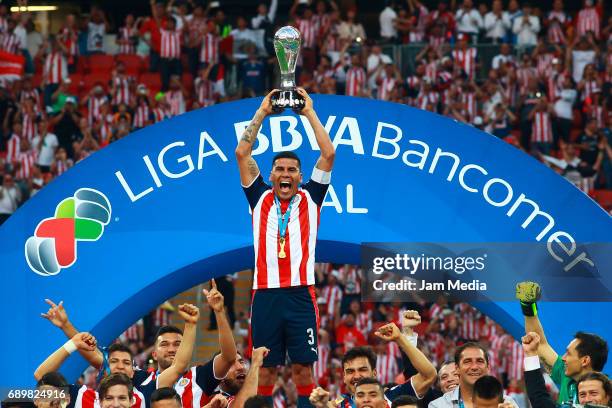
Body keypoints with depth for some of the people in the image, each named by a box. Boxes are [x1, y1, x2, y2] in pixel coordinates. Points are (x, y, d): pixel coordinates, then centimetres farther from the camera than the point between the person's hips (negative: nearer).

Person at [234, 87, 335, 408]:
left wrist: (309, 112, 6)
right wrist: (262, 112, 6)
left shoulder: (309, 198, 11)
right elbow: (242, 153, 7)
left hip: (301, 294, -1)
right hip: (265, 294, 1)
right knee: (265, 368, 2)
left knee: (303, 366, -2)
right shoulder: (260, 198, 12)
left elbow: (328, 154, 4)